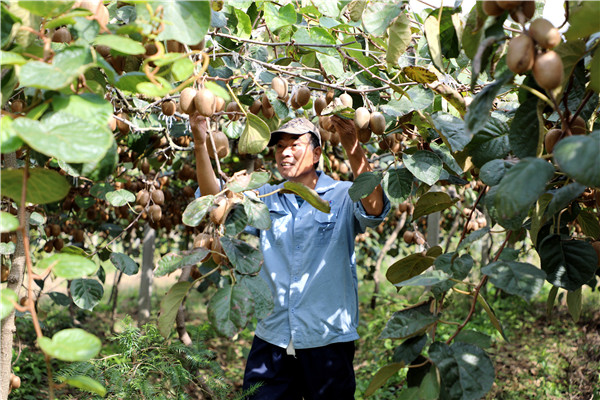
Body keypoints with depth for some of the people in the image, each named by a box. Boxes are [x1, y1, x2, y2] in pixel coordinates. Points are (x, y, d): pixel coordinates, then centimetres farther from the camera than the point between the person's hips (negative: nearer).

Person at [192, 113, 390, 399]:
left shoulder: (343, 197, -2)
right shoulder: (266, 199, 10)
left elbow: (373, 208, -22)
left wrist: (353, 148, -35)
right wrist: (200, 144, -14)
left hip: (328, 340, -3)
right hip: (271, 338, 3)